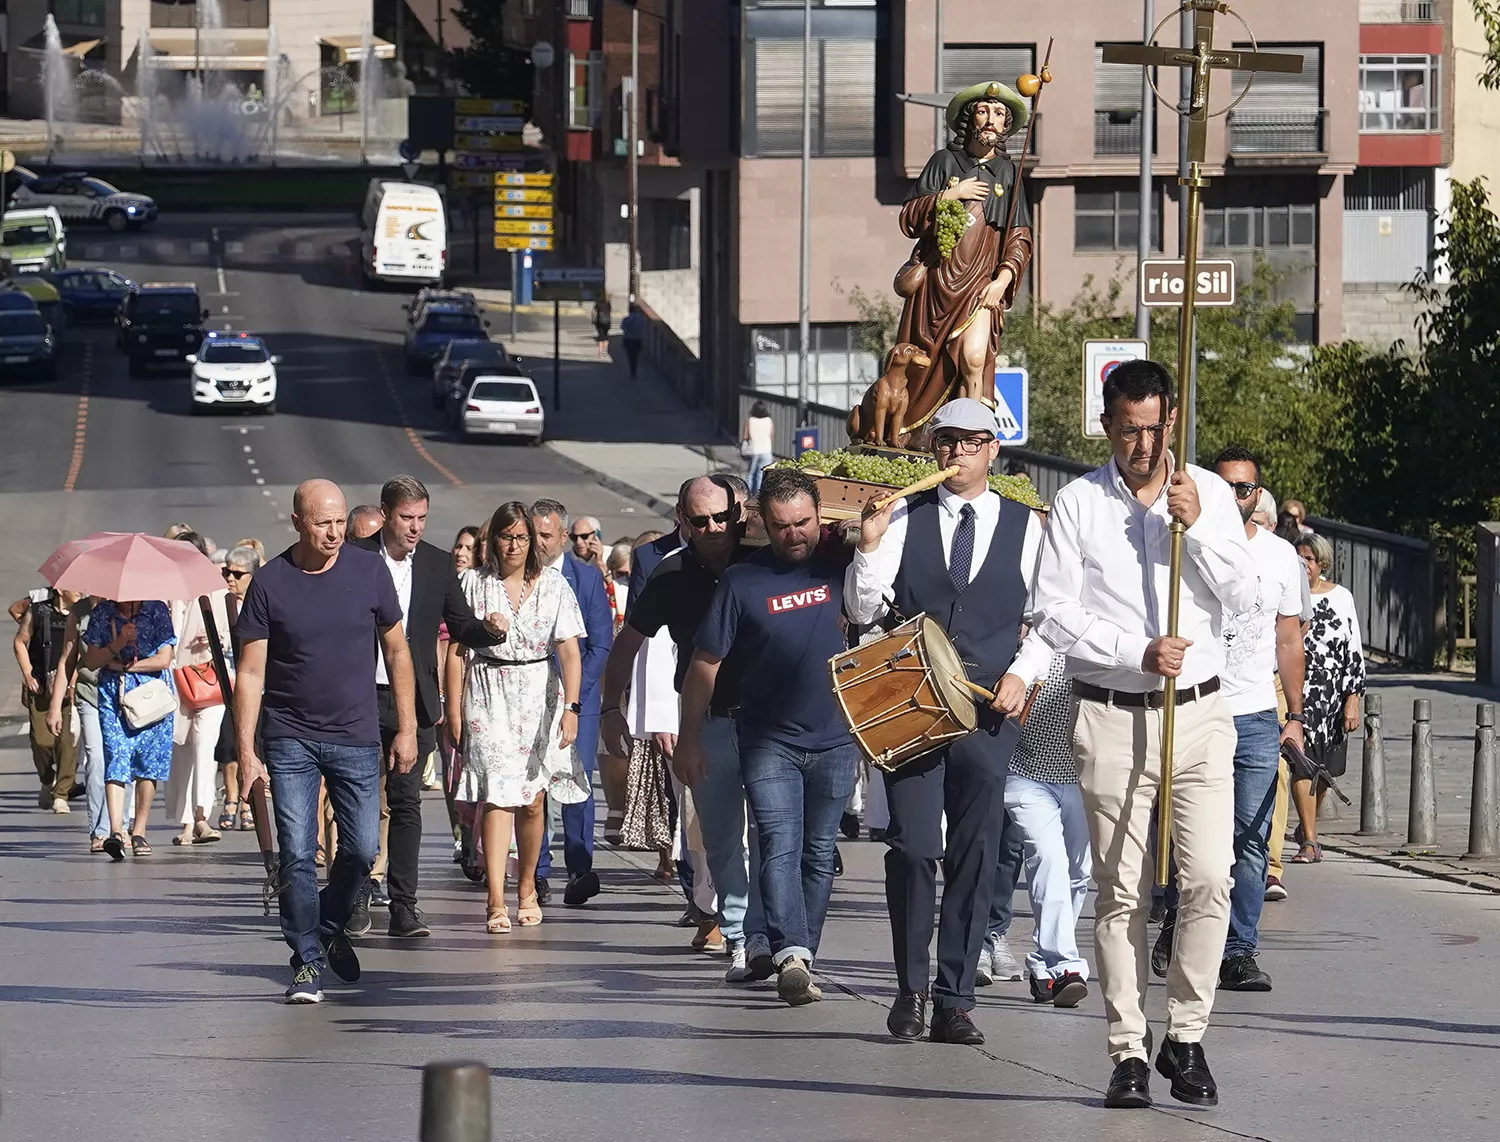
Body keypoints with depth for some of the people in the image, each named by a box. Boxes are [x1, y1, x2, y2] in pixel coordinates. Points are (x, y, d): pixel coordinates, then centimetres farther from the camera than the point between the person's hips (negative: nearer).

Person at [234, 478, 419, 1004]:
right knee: (297, 855, -6)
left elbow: (396, 650, 7)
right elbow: (250, 673, -4)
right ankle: (307, 960, 4)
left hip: (355, 737, 2)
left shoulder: (369, 571, -2)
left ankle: (330, 926, 30)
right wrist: (246, 750, -10)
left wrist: (407, 728, 4)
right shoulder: (270, 583, -6)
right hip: (290, 738, -2)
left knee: (361, 850, 3)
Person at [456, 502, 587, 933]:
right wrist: (454, 706, -2)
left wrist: (570, 707, -13)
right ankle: (496, 902, -18)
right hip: (489, 694, -1)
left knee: (532, 799, 6)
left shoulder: (552, 583, 3)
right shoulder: (474, 583, 3)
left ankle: (526, 888, 27)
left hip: (539, 694, 1)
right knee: (497, 796, -12)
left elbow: (569, 651, -3)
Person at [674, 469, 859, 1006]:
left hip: (835, 739, 3)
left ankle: (799, 956, 18)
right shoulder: (743, 580, -5)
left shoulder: (839, 563, 1)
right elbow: (705, 664, 0)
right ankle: (791, 957, -27)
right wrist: (689, 740, 0)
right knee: (780, 848, -15)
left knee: (819, 853, 8)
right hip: (769, 740, -3)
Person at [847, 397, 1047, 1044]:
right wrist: (870, 545, -12)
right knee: (914, 847, -9)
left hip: (988, 710, 1)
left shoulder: (1024, 526, 8)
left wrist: (1022, 674, -5)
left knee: (975, 855, 0)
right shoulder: (905, 519, 6)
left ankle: (955, 1001, 5)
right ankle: (910, 992, 5)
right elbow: (865, 611, 2)